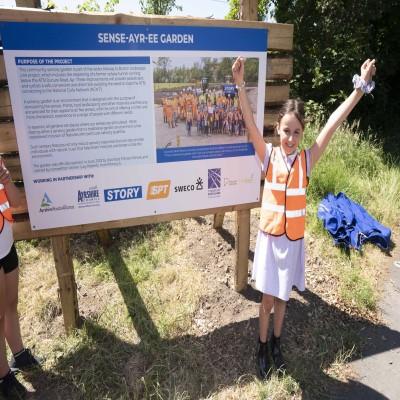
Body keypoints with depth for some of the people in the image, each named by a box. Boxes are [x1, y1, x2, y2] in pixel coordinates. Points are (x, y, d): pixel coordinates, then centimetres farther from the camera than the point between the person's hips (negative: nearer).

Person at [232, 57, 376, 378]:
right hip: (269, 238, -1)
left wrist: (361, 87, -20)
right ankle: (263, 347, 36)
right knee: (267, 299, 12)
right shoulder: (268, 155, -9)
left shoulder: (307, 159, -7)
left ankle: (276, 343, 44)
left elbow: (334, 122, -15)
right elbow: (250, 123, -21)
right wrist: (240, 85, -32)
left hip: (293, 240, 1)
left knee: (281, 298, 19)